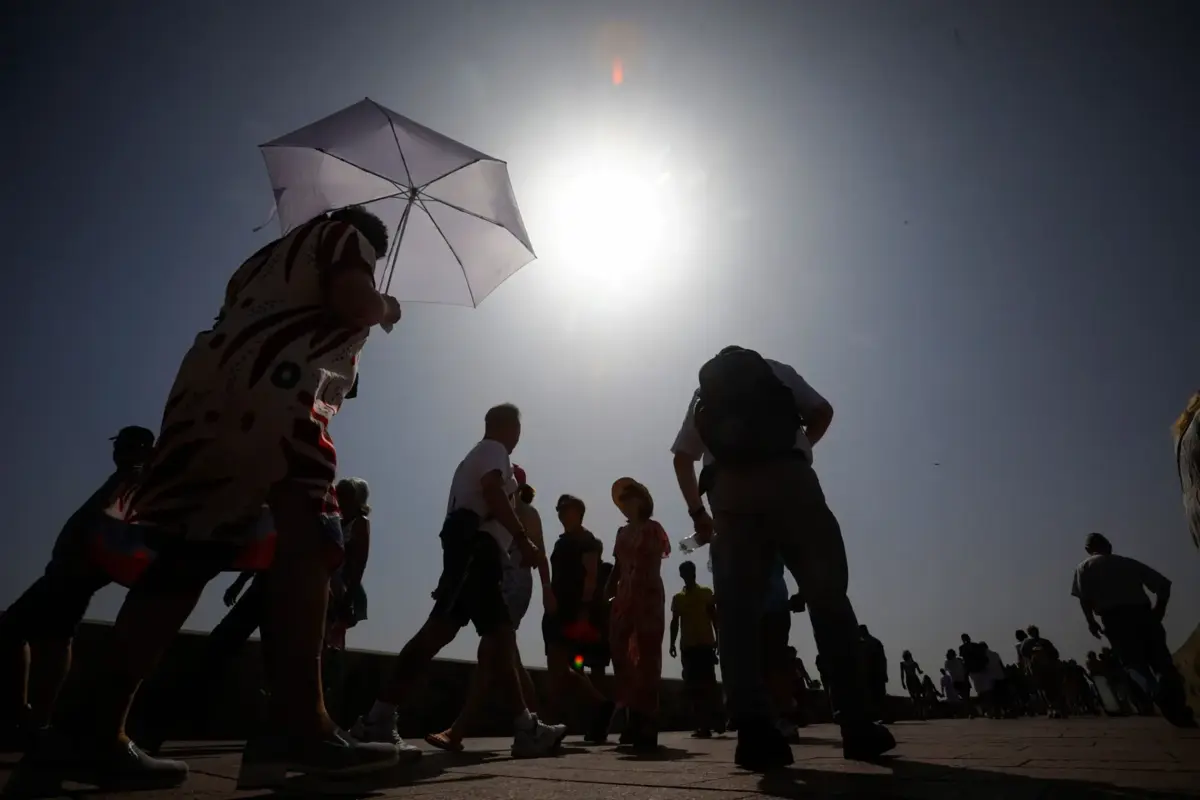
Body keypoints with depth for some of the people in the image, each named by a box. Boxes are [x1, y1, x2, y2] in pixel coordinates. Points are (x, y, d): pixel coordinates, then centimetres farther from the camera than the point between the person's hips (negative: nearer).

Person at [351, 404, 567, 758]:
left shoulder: (476, 455, 33)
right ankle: (378, 719, -23)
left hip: (475, 548, 11)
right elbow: (492, 492, -15)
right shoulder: (493, 450, 5)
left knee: (500, 636, 3)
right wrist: (523, 538, -20)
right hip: (476, 544, -11)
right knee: (441, 627, -20)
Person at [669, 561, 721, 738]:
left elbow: (714, 617, 4)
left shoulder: (706, 592, 6)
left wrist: (717, 638, -5)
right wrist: (672, 643, 2)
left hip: (705, 644, -3)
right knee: (693, 686, 1)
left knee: (708, 682, -8)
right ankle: (703, 724, 6)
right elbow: (675, 622, 11)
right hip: (687, 646, 3)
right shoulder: (677, 597, 12)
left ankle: (716, 719, 0)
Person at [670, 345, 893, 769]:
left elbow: (682, 457, 19)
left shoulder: (703, 389, 28)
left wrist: (698, 513, 25)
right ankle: (856, 723, 1)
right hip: (787, 477, -1)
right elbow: (822, 411, 16)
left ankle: (754, 731, -11)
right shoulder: (777, 370, 26)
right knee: (828, 597, 4)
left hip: (729, 489, 1)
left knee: (737, 609, -1)